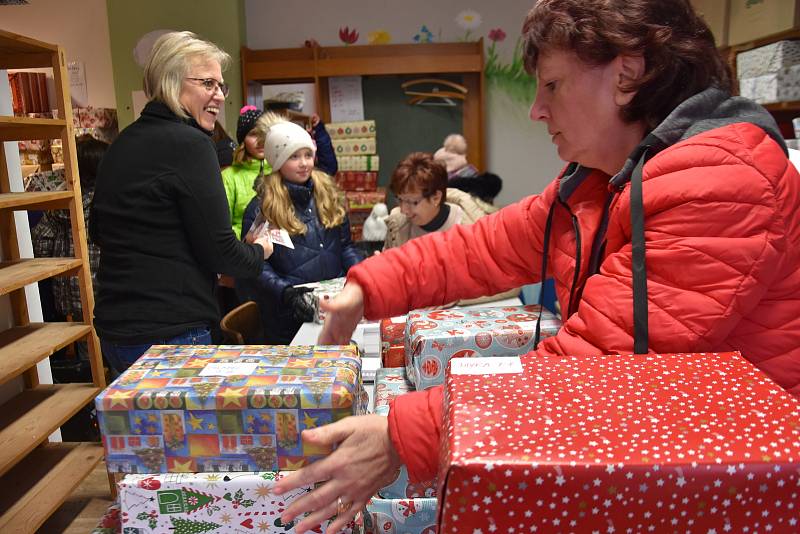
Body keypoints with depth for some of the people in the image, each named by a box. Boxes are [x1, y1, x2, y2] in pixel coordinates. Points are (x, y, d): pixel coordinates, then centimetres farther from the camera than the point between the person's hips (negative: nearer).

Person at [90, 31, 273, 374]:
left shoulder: (122, 143, 10)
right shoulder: (189, 144, -15)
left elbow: (99, 230, 21)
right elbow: (219, 251, -16)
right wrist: (259, 251, 4)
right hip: (168, 334, -9)